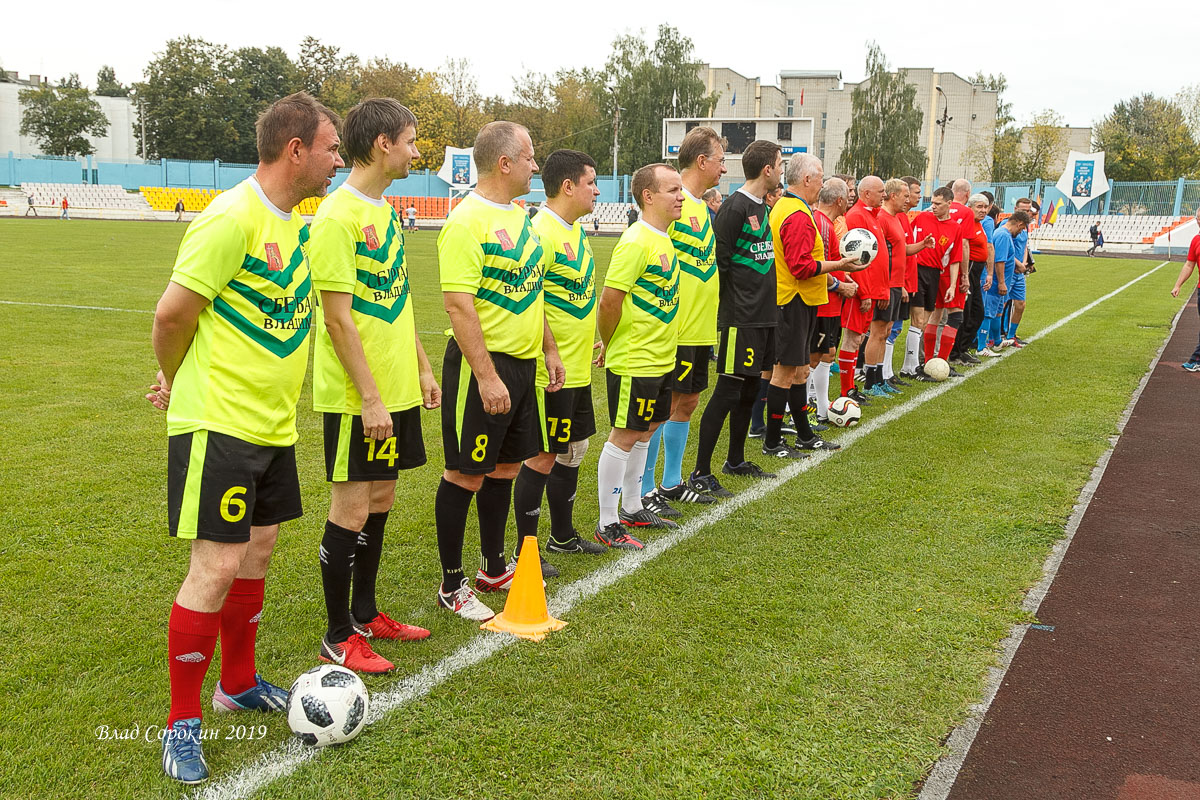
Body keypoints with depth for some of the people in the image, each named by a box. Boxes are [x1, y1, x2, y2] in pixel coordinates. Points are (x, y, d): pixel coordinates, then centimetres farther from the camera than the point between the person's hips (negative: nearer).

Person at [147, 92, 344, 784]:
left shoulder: (297, 219, 10)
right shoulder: (232, 218, -19)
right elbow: (173, 314, -17)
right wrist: (176, 381, 1)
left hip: (273, 423, 9)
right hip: (219, 423, -8)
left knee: (257, 553, 17)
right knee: (217, 567, -7)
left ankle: (240, 683, 35)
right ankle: (183, 723, 8)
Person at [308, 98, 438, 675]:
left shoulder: (386, 209, 11)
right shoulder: (338, 217, -17)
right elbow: (339, 321, -19)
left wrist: (422, 367, 16)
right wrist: (370, 398, -20)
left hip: (397, 388, 9)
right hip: (357, 396, -9)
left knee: (380, 498, 16)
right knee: (351, 508, 0)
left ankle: (365, 615, 30)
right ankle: (338, 638, 13)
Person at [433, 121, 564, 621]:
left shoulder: (518, 215, 13)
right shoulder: (467, 221, -16)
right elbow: (459, 305, -22)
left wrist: (550, 350, 19)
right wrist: (487, 377, -25)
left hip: (522, 363, 9)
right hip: (483, 364, -9)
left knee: (504, 468, 17)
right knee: (464, 475, 1)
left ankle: (494, 568, 32)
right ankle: (451, 586, 12)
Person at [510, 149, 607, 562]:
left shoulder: (575, 230, 13)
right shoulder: (541, 233, -18)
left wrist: (586, 344, 21)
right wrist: (548, 358, -24)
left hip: (578, 369, 10)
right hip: (552, 373, -9)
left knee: (572, 450, 18)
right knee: (542, 457, -2)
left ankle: (562, 535, 33)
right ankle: (525, 551, 10)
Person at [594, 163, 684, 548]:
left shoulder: (663, 238, 11)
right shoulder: (636, 241, -19)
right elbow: (610, 300, -22)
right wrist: (608, 344, -8)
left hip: (660, 358, 9)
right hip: (634, 362, -9)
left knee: (645, 432, 17)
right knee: (624, 436, -2)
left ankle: (632, 509, 32)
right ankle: (608, 524, 8)